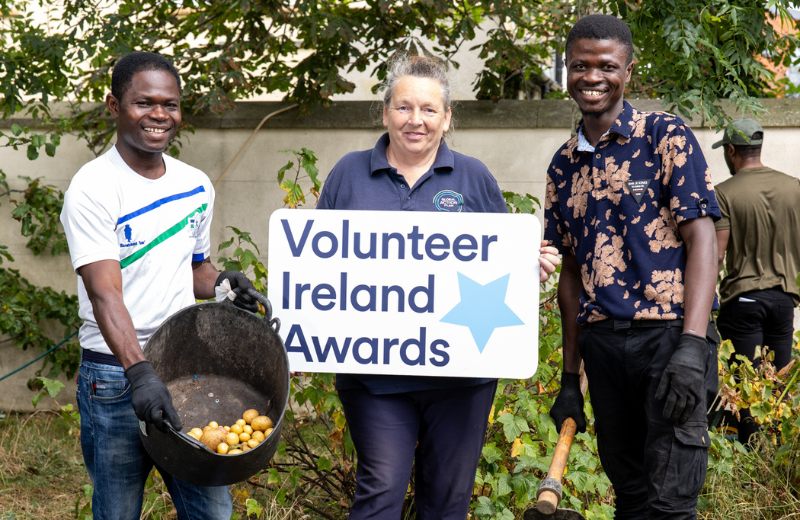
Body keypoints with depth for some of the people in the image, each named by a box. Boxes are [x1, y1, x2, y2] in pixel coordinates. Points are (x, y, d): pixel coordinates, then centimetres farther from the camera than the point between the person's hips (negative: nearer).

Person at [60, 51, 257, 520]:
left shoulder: (197, 186, 8)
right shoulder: (93, 188, -11)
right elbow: (104, 292, -21)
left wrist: (221, 283, -1)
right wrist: (140, 372, -34)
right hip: (116, 377, -5)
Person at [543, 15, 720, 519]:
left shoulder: (666, 136, -2)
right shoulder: (564, 166, 15)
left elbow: (702, 237, -9)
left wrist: (692, 345, -20)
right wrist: (570, 377, 14)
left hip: (669, 334, -5)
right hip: (601, 342, 6)